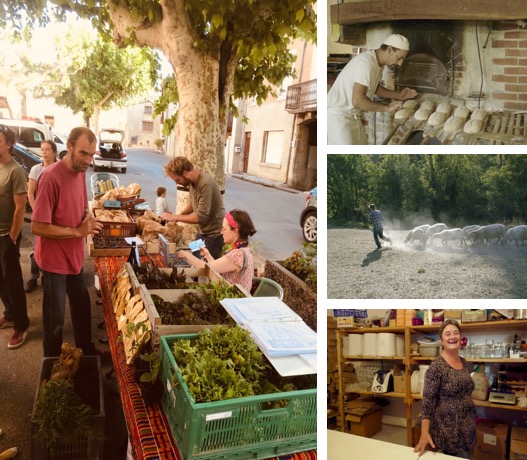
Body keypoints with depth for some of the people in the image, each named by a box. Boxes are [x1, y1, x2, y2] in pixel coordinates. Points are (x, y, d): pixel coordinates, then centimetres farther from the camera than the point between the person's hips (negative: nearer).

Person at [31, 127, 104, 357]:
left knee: (82, 306, 22)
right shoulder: (51, 176, -24)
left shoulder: (80, 171, 2)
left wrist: (88, 218, -7)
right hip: (55, 259, -8)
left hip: (75, 256, 8)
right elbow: (37, 227, -24)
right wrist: (77, 231, -23)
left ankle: (87, 351, 41)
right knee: (55, 320, 7)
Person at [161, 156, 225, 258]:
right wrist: (179, 215, -1)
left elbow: (201, 217, -29)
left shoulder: (206, 183, -28)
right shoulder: (192, 181, -2)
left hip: (214, 234, -8)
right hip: (203, 231, 8)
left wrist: (175, 217, -22)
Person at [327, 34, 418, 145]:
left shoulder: (378, 62, 6)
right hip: (337, 115, -10)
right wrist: (387, 107, -23)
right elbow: (357, 100, -32)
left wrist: (398, 95, 10)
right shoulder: (366, 63, -24)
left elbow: (375, 88, 23)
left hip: (351, 115, 10)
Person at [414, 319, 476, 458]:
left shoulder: (463, 362, 5)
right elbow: (428, 400, -20)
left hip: (467, 426, 7)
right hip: (449, 428, -7)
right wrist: (424, 432, -28)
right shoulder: (436, 366, -17)